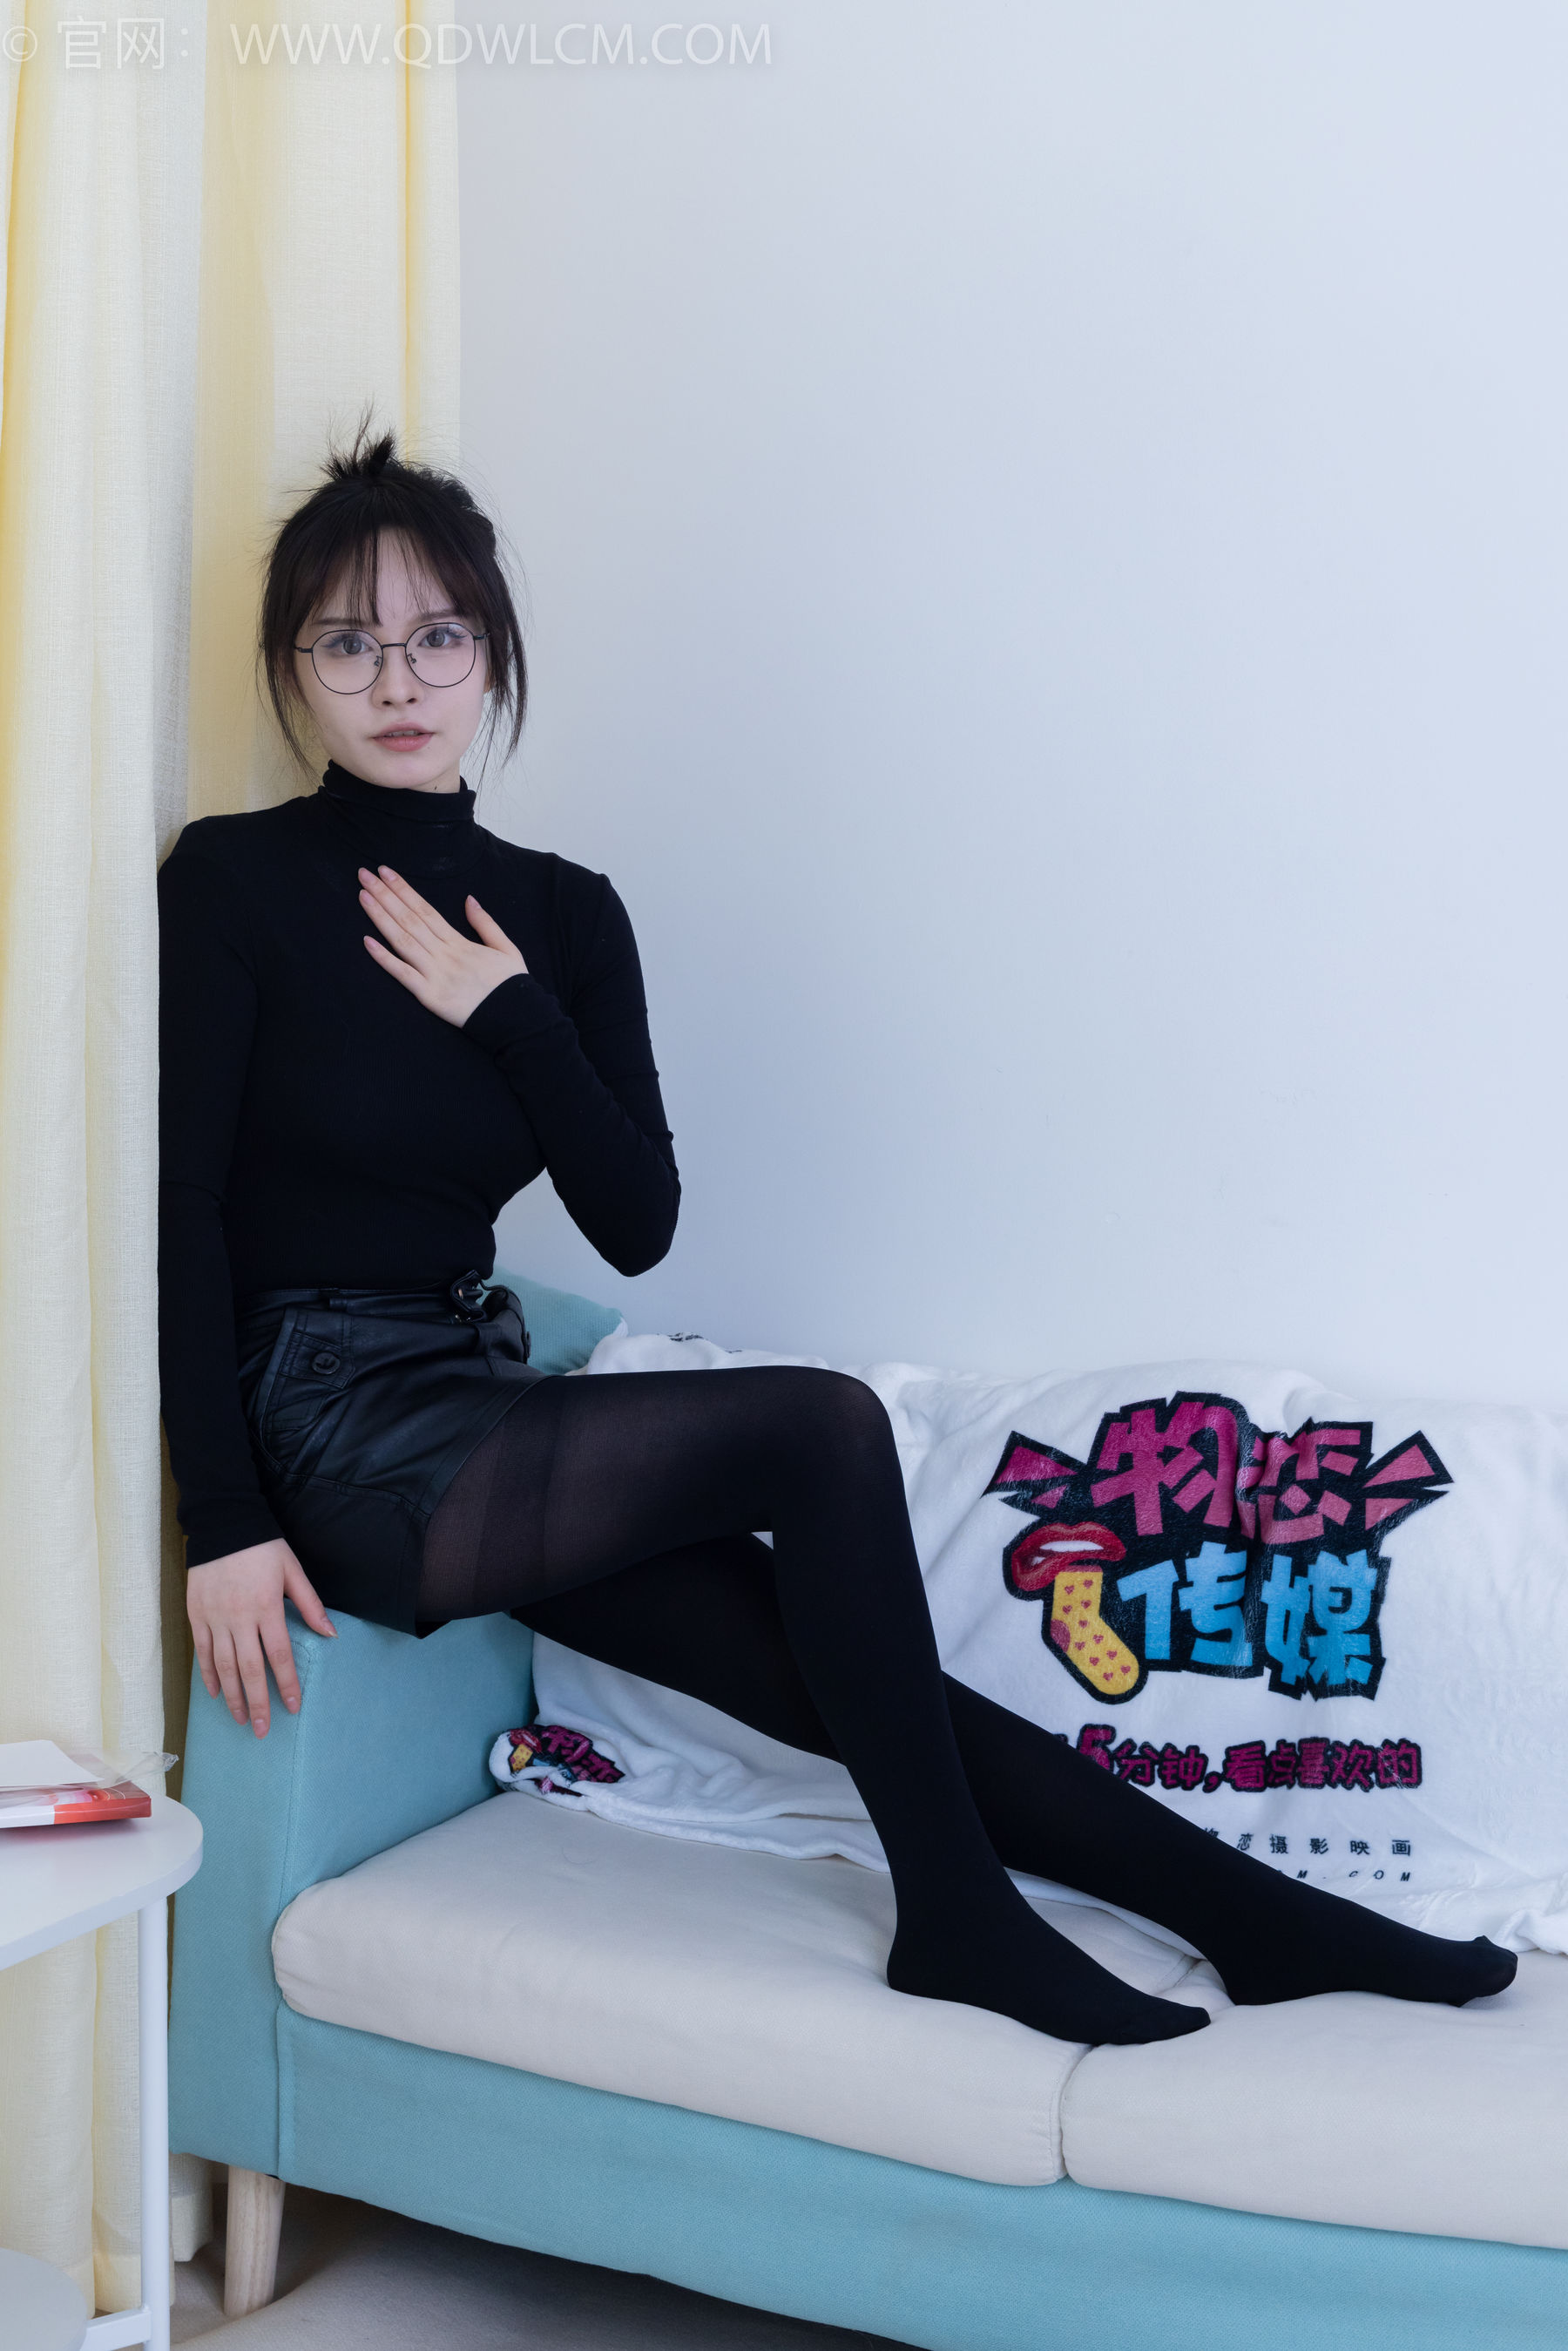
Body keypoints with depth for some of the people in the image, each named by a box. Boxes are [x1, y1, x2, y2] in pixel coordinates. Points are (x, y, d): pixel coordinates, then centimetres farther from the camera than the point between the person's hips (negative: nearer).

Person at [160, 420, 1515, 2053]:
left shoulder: (561, 913, 8)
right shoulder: (232, 882, -5)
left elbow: (636, 1224, 2)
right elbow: (177, 1204, -10)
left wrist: (508, 1017, -10)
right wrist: (225, 1528, -16)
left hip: (477, 1403, 5)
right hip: (333, 1441, -5)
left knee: (829, 1669, -8)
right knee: (823, 1429, -23)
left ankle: (1257, 1916, -3)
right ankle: (960, 1918, -12)